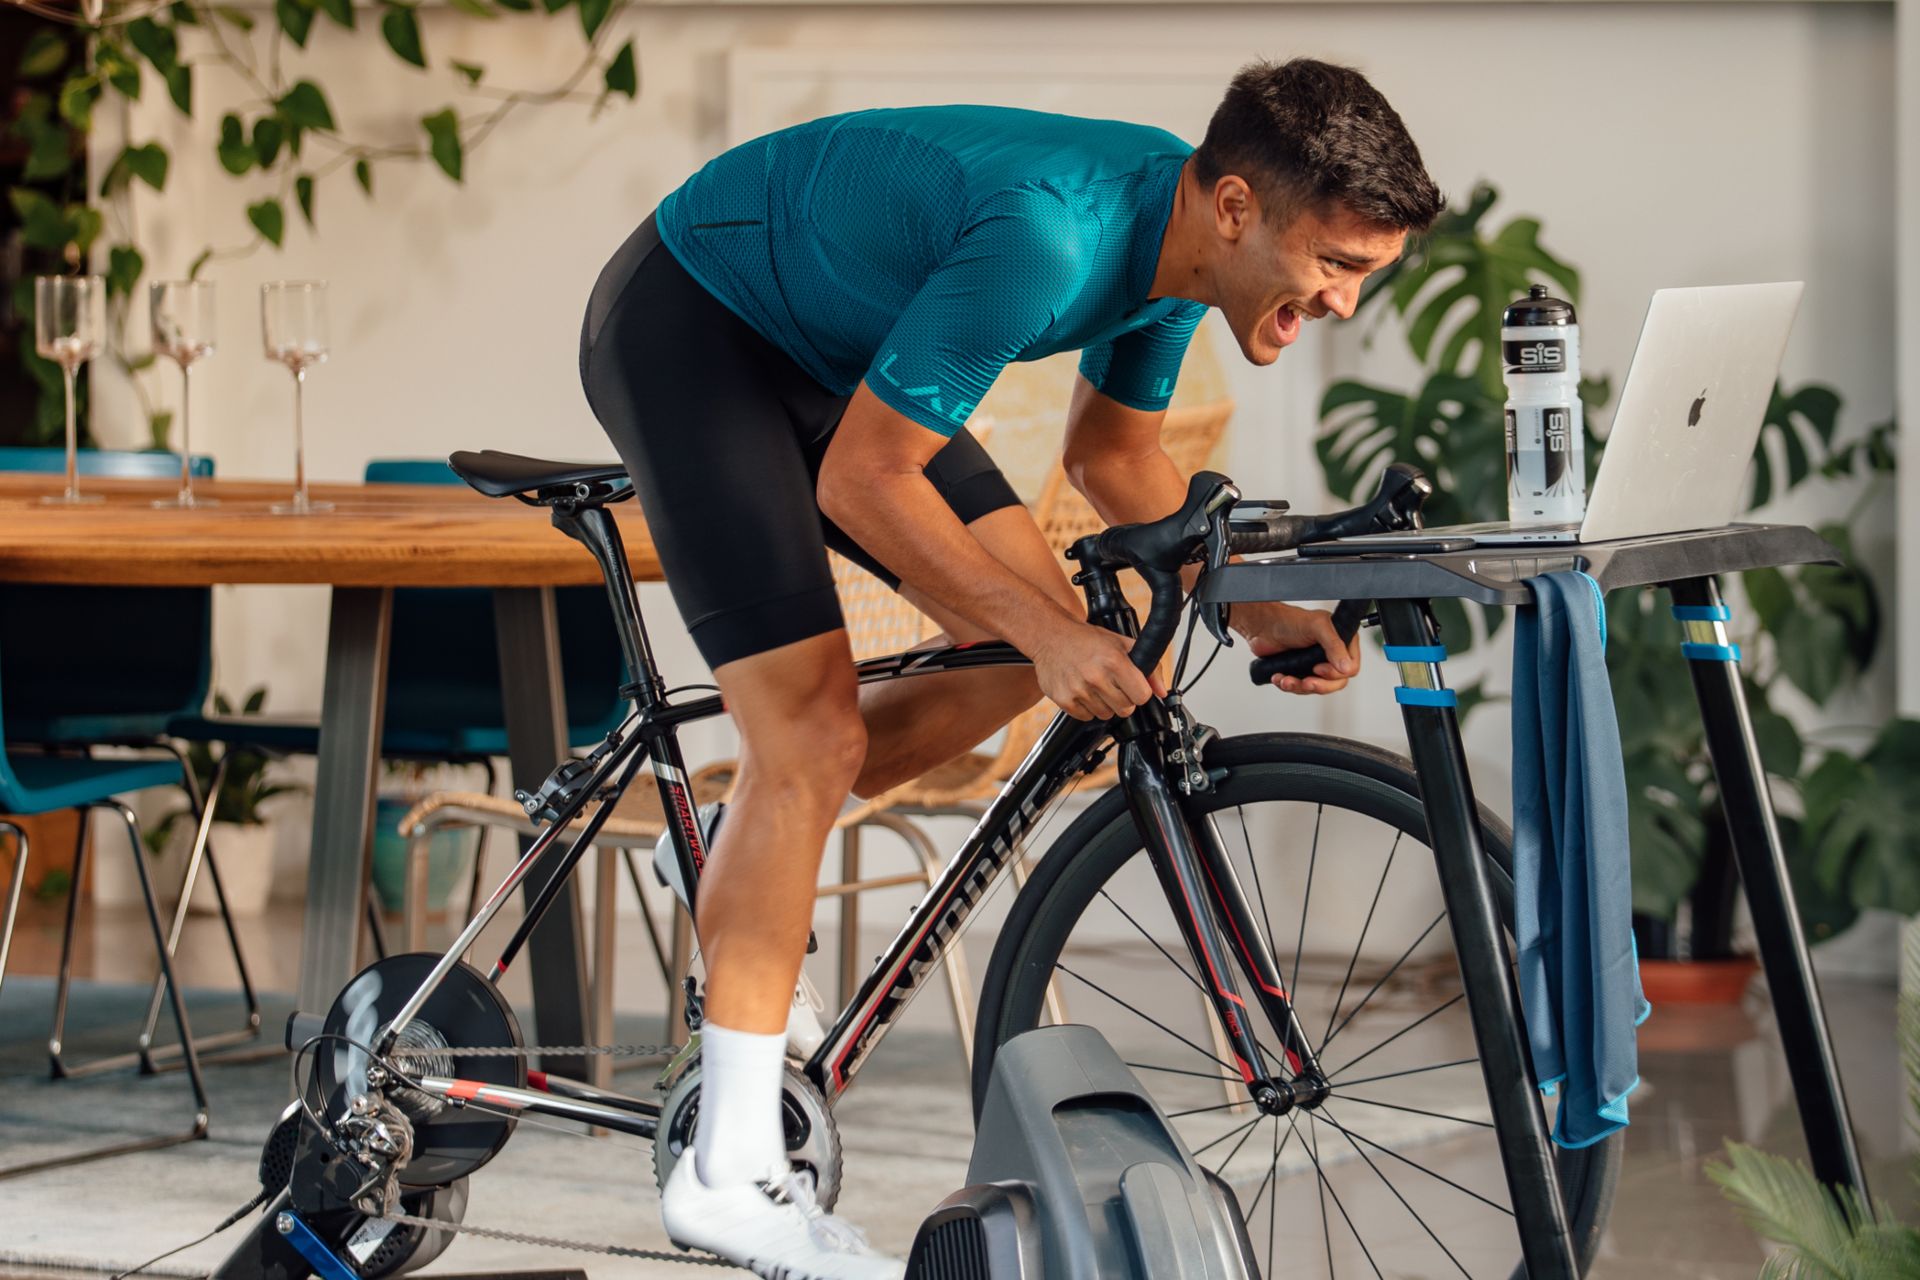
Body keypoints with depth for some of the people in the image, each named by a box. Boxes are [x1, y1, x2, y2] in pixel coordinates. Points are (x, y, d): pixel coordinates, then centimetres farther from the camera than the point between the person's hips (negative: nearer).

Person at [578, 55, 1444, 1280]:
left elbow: (1117, 456, 9)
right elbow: (863, 481, -28)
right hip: (685, 324, -9)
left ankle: (758, 850, 16)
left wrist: (1256, 612, -3)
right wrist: (1049, 639, -25)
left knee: (1042, 630, 1)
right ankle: (730, 1174, -11)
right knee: (816, 733, -16)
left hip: (827, 347, 9)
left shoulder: (1181, 238, -8)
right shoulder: (1048, 234, -35)